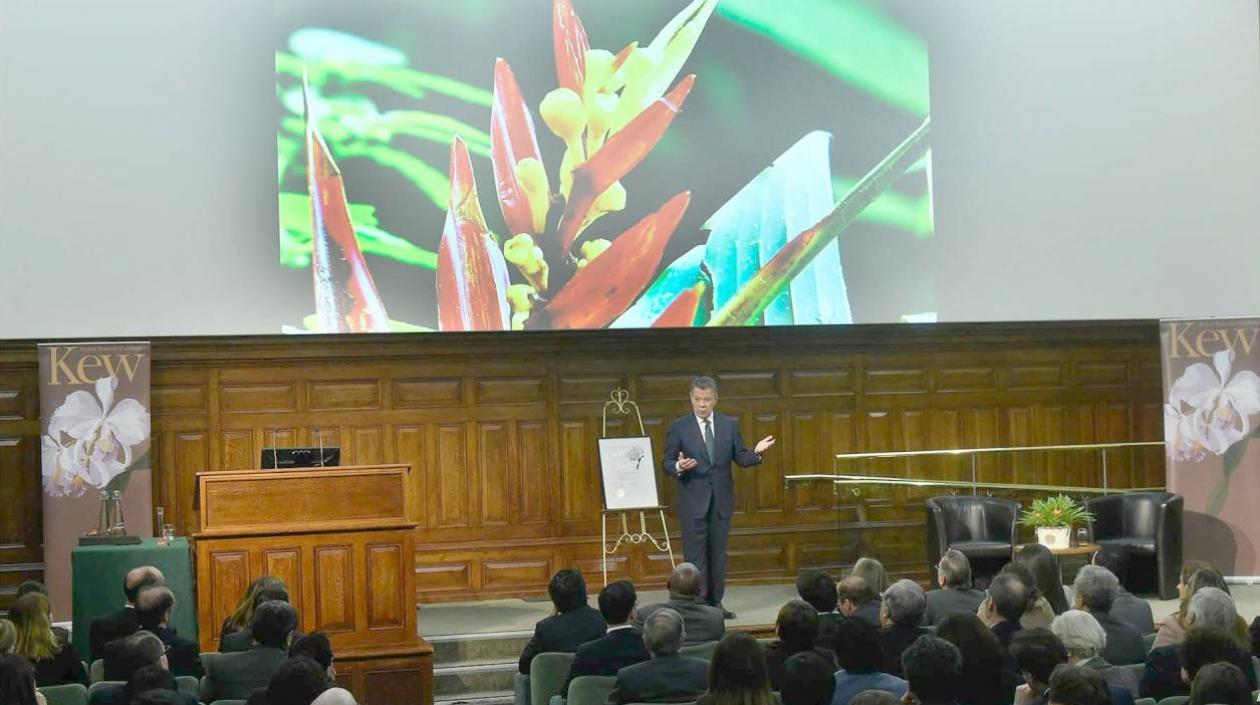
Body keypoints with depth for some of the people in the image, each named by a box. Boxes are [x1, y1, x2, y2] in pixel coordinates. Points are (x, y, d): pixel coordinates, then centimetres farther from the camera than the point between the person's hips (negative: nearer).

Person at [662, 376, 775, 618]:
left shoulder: (730, 424, 5)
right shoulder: (679, 427, -3)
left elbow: (740, 458, 5)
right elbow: (667, 464, -3)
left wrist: (756, 452, -15)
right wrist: (679, 467, -24)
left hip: (721, 499, 3)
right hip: (693, 500, -3)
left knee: (718, 553, 9)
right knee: (695, 553, -2)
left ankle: (715, 602, 17)